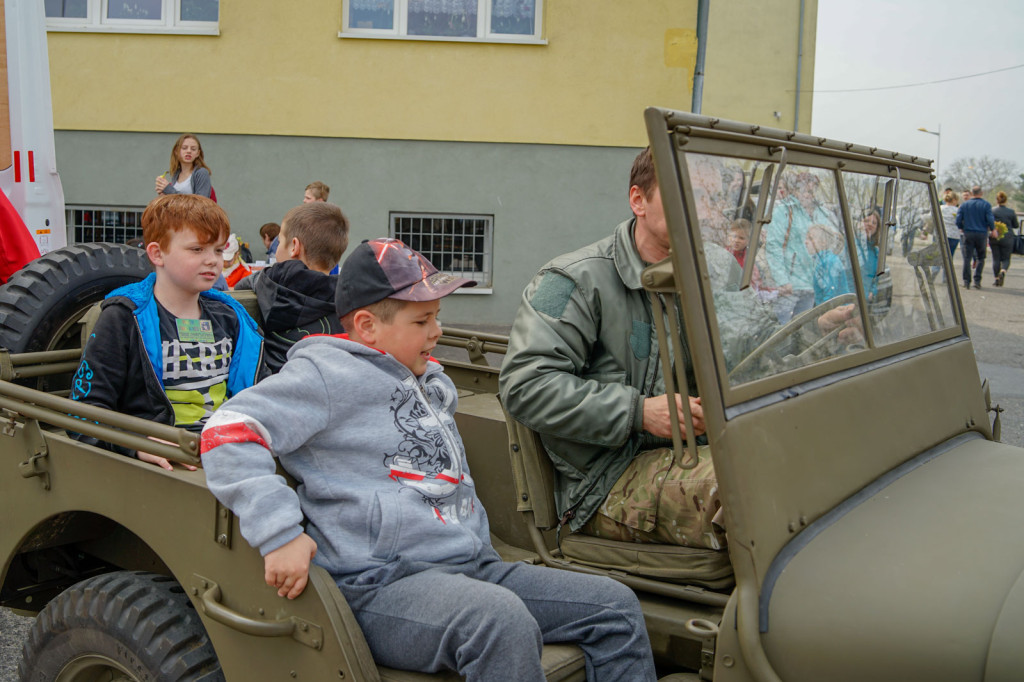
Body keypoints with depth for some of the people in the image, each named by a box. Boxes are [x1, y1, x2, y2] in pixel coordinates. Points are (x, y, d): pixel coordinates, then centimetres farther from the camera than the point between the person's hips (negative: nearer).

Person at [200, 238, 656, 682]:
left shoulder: (433, 381, 21)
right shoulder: (329, 373, -6)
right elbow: (228, 430, -15)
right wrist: (279, 533, -24)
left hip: (473, 567, 9)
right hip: (381, 585, -8)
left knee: (616, 606, 0)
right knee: (502, 620, -37)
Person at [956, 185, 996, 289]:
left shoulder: (964, 205, 3)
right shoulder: (986, 205, -2)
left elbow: (958, 220, -1)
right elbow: (990, 219, -9)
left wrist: (962, 228, 18)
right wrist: (993, 230, 8)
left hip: (968, 234, 1)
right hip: (982, 234, -1)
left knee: (967, 258, 4)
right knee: (980, 258, 10)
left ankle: (966, 281, -1)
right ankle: (977, 281, 2)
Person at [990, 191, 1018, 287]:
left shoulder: (991, 211, -3)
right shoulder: (1011, 212, -1)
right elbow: (1016, 226, 8)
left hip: (994, 238, 0)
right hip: (1007, 238, 0)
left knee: (996, 259, 8)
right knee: (1006, 259, 6)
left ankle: (997, 278, 9)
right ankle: (1003, 271, -23)